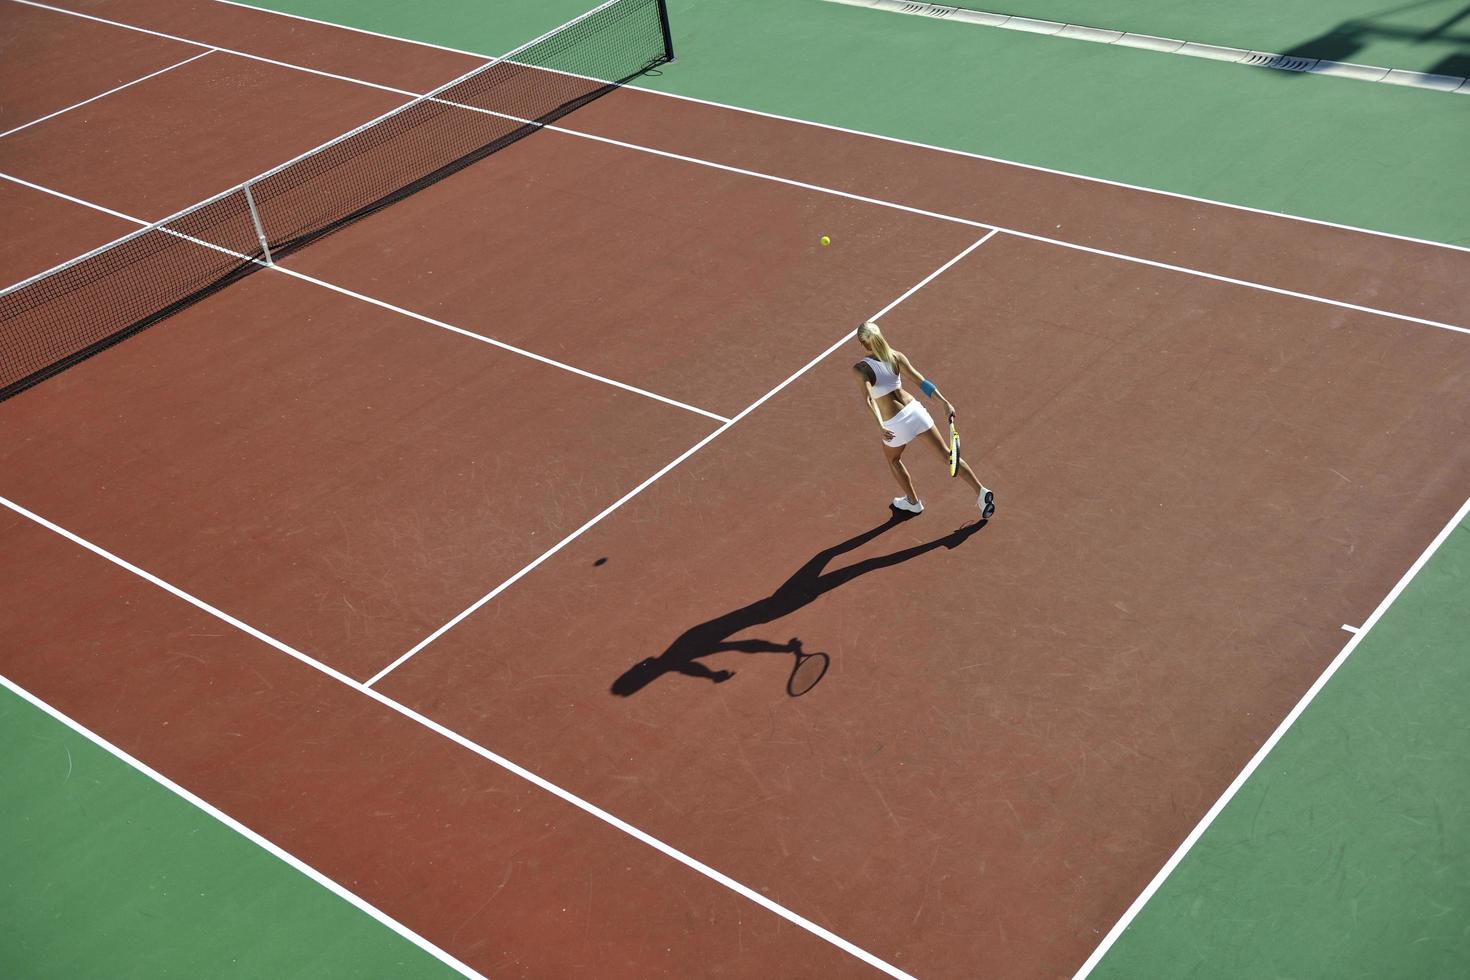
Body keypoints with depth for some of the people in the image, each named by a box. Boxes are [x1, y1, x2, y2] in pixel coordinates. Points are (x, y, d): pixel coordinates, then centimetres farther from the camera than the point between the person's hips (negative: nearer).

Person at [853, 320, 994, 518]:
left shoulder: (860, 369, -14)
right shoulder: (896, 356, -2)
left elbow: (869, 399, -28)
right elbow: (921, 381, -6)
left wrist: (880, 425, -38)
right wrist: (945, 403, -8)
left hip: (896, 424, -3)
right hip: (914, 410, 3)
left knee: (893, 459, 29)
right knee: (946, 454, 12)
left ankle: (913, 502, 43)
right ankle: (980, 491, 7)